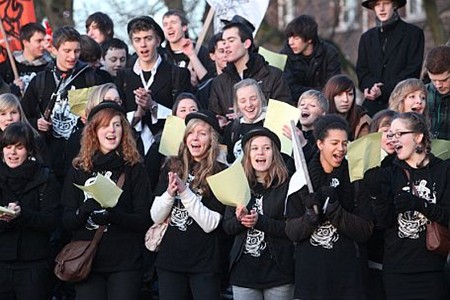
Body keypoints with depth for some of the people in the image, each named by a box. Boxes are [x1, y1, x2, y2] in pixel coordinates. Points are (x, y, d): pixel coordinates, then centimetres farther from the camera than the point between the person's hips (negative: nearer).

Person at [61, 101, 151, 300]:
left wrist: (115, 216, -21)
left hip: (125, 263, -2)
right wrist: (82, 213, -17)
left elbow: (145, 220, -3)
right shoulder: (78, 169, 7)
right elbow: (66, 220, 5)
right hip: (86, 261, 2)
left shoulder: (134, 169, 1)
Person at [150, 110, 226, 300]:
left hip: (204, 263, -3)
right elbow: (156, 217, 4)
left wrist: (185, 192, -20)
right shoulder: (172, 167, 7)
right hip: (170, 259, 3)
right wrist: (170, 193, -15)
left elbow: (210, 224, -12)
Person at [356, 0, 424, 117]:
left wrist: (384, 90, -12)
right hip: (372, 106, 4)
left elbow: (413, 70, -3)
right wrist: (371, 86, -10)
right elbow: (361, 71, 14)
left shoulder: (414, 33, 4)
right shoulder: (367, 37, 19)